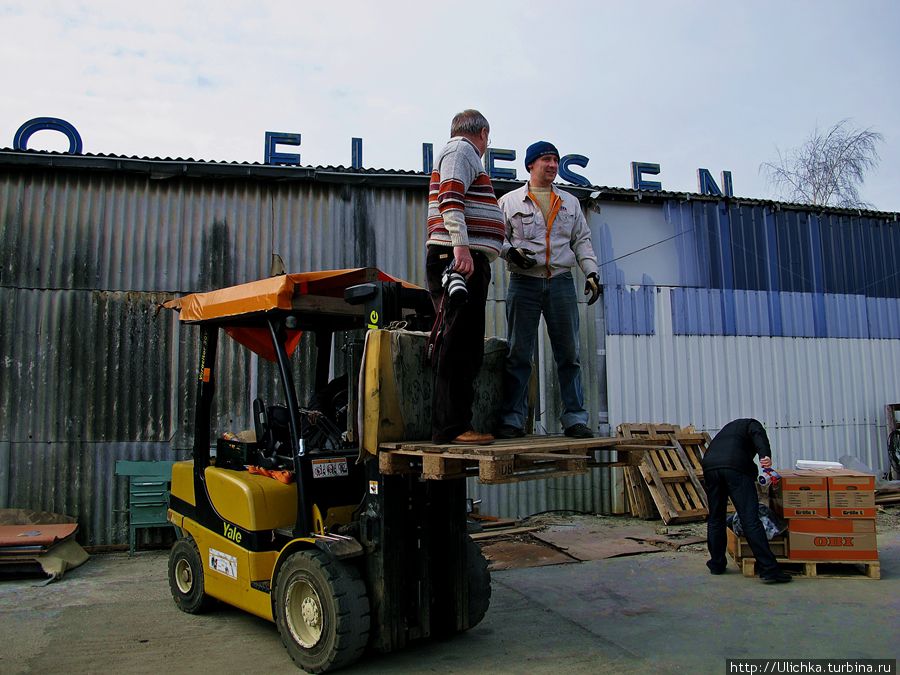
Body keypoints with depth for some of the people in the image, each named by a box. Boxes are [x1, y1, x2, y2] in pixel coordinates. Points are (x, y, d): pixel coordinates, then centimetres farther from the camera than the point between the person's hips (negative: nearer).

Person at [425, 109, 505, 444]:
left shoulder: (461, 153, 33)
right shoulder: (461, 151, 1)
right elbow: (450, 197, -15)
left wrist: (504, 249, 38)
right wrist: (461, 246, -26)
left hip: (466, 260, 10)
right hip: (459, 257, -10)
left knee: (466, 347, 8)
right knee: (458, 344, -13)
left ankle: (454, 425, 10)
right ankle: (451, 427, -13)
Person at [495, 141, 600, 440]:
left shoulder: (570, 202, 18)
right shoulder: (510, 201, 9)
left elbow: (582, 241, 17)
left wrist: (591, 272, 4)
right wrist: (511, 251, -13)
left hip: (561, 283, 3)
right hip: (524, 283, -2)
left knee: (568, 353, 2)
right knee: (518, 354, -3)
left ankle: (575, 418, 7)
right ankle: (512, 420, 2)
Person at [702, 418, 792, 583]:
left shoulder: (729, 427, 40)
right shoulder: (752, 424, 23)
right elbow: (758, 435, -3)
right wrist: (766, 455, -21)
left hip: (709, 466, 5)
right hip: (735, 467, -5)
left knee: (715, 518, 17)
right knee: (750, 520, -6)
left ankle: (716, 564, 27)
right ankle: (768, 569, -7)